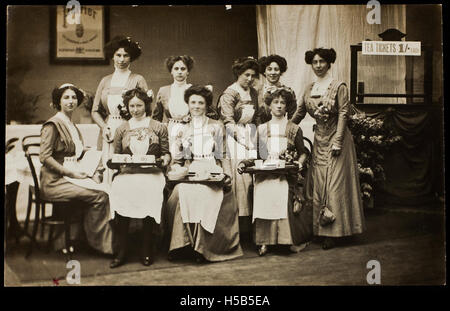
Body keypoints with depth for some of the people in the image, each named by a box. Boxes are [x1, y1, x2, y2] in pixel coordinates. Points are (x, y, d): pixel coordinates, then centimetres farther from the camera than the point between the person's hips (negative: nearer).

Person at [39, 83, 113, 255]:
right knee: (100, 196, -21)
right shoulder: (53, 125, -6)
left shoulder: (72, 126, 19)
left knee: (102, 187, -17)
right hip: (54, 182, -8)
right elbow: (44, 157, -14)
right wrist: (71, 173, -18)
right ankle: (100, 243, -6)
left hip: (68, 177, 8)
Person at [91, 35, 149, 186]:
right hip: (109, 133, 3)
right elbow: (95, 111, 14)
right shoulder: (105, 81, 16)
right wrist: (104, 127, -2)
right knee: (109, 172, -2)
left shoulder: (138, 80, 6)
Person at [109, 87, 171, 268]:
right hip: (127, 173, 1)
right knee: (119, 193, -31)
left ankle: (147, 251, -18)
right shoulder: (121, 130, 21)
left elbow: (166, 153, 18)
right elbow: (116, 156, 21)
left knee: (149, 194, -33)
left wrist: (165, 159, -4)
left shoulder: (158, 127, 17)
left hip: (151, 173, -1)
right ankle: (121, 252, -21)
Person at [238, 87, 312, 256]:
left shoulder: (294, 129, 14)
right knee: (263, 195, -25)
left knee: (283, 194, -27)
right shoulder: (261, 129, 17)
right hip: (264, 172, 1)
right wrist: (244, 163, -2)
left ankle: (296, 239, -13)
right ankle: (263, 241, -17)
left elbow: (302, 152, 15)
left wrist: (300, 162, -6)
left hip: (286, 173, -1)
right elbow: (255, 154, 15)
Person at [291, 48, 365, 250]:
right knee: (318, 184, 6)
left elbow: (343, 114, -11)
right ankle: (322, 229, 14)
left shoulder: (339, 87, -6)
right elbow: (299, 113, 13)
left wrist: (337, 141, -17)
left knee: (335, 184, -4)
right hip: (319, 140, 6)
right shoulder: (309, 89, 10)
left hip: (336, 138, -6)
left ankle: (334, 232, 3)